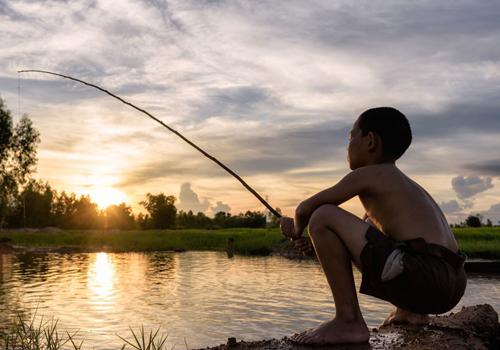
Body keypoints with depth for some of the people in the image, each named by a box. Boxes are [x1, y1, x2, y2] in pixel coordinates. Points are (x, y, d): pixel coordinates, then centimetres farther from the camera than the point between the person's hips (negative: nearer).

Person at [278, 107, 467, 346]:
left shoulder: (366, 175, 1)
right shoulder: (405, 184, 26)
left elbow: (305, 209, 4)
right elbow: (365, 229, 38)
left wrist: (297, 231, 25)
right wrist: (316, 239, 33)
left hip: (421, 277, -9)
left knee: (322, 217, -8)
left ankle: (349, 321, -6)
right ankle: (411, 311, 19)